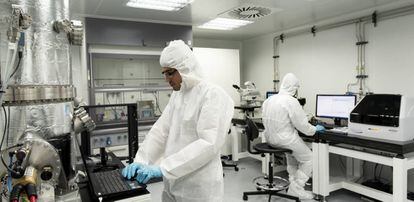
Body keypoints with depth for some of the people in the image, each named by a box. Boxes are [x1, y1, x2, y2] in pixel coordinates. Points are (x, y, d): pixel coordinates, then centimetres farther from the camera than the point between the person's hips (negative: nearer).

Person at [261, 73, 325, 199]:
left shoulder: (269, 100, 4)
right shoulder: (291, 101, -19)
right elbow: (302, 125, -14)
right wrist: (315, 129, 5)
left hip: (270, 138, 8)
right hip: (284, 139, -8)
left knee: (292, 152, 33)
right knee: (308, 158, 14)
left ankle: (293, 183, 35)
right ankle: (296, 189, 12)